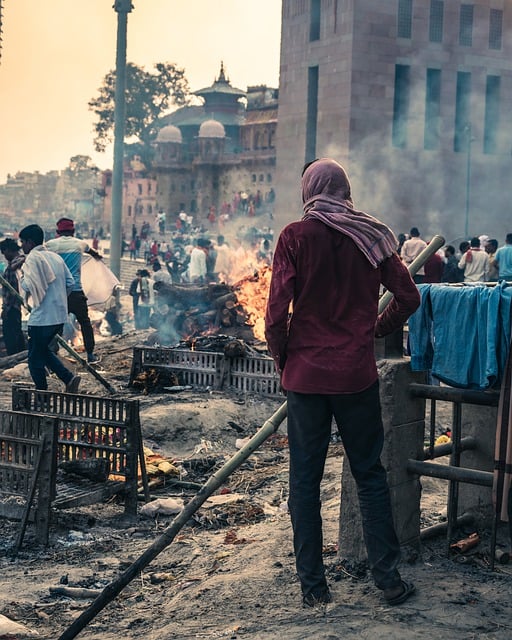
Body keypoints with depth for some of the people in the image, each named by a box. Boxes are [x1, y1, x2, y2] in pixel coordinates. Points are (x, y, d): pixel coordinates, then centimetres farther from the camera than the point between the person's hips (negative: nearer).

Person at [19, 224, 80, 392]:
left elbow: (28, 286, -22)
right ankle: (69, 378, 10)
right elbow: (70, 283, 12)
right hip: (60, 316, 8)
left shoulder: (33, 258, -12)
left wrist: (22, 274, -2)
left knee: (35, 359, 5)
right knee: (43, 350, 24)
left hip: (42, 318, -8)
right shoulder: (55, 257, 12)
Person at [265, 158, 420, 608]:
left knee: (305, 480, 8)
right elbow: (408, 297, 3)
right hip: (358, 374, 2)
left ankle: (313, 586, 13)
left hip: (306, 373, -2)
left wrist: (283, 360, 4)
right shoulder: (371, 235, 0)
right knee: (370, 475, 12)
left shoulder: (295, 237, -7)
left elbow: (277, 312, -12)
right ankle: (389, 579, 16)